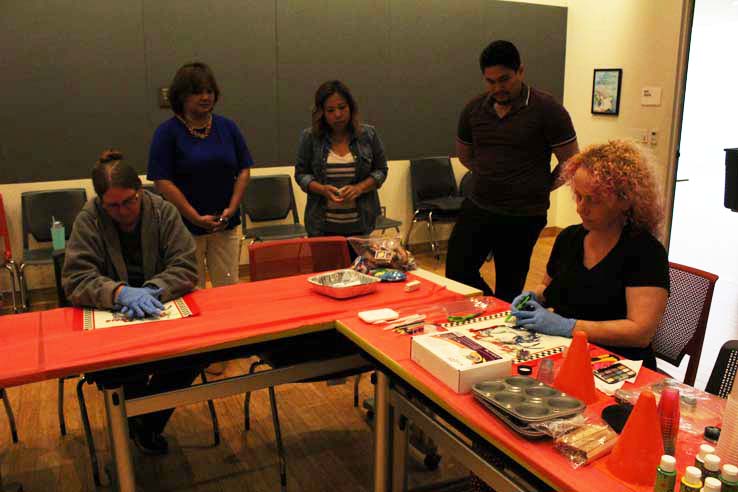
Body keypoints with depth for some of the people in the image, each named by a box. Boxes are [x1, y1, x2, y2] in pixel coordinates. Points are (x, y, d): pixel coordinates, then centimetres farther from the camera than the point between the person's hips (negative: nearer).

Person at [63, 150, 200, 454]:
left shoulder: (163, 212, -5)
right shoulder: (88, 221, -9)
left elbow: (187, 267, -10)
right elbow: (75, 280, -16)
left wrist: (153, 289, -30)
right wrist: (121, 292, -35)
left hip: (163, 308, 2)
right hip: (111, 316, -1)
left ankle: (149, 423, 5)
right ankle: (138, 418, 6)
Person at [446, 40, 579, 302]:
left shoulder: (547, 109, -8)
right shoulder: (473, 109, 4)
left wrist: (540, 188, 6)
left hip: (523, 215, -4)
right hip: (476, 208, 5)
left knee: (509, 287, 5)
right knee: (456, 272, 5)